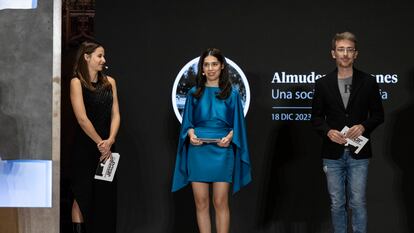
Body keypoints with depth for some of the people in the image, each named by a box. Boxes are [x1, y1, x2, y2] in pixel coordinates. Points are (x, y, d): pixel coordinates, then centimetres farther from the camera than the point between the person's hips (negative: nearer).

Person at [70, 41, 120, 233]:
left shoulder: (109, 82, 10)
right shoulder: (77, 82, -6)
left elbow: (115, 114, 5)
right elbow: (82, 118, -13)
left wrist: (110, 141, -9)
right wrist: (100, 142, -11)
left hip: (106, 147, 5)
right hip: (85, 146, -5)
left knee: (106, 196, 6)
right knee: (82, 196, -2)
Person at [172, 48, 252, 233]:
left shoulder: (231, 94, 5)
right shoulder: (194, 93, 8)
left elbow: (237, 124, 5)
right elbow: (187, 123, 10)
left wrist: (229, 137, -15)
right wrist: (190, 134, -11)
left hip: (221, 151, -1)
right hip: (198, 152, 1)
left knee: (220, 203, -1)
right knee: (201, 202, 2)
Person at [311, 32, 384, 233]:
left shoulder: (368, 82, 1)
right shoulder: (323, 83, 3)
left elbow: (378, 114, 5)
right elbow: (316, 117, 7)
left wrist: (363, 126, -14)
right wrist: (328, 131, -13)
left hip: (358, 153, -1)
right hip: (333, 153, 1)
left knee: (358, 202, -1)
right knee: (337, 203, 7)